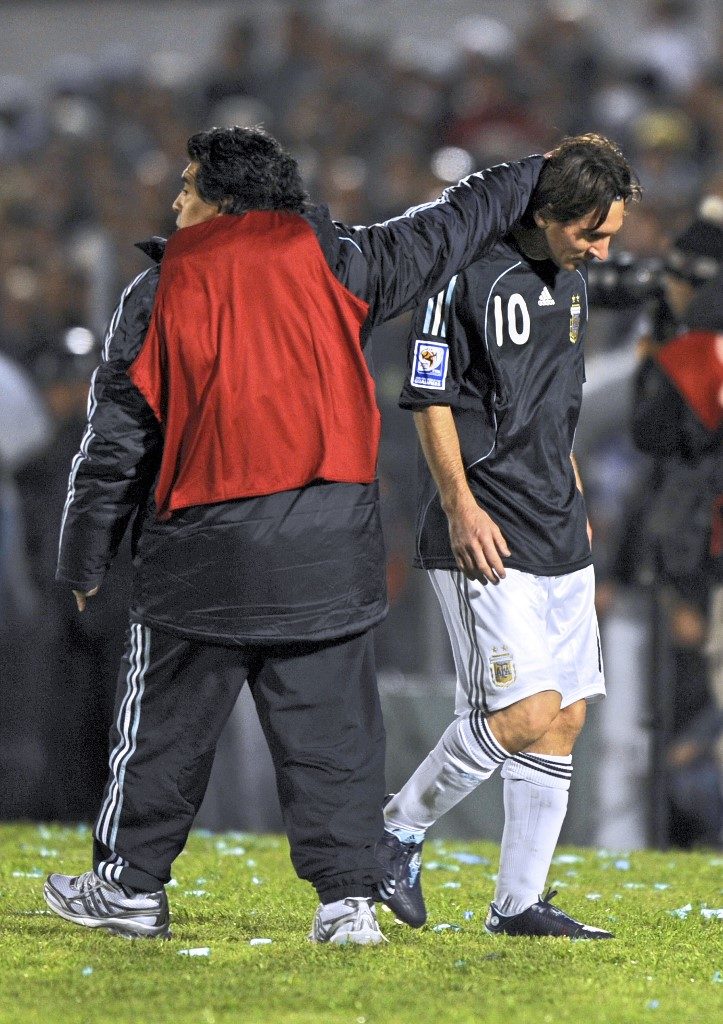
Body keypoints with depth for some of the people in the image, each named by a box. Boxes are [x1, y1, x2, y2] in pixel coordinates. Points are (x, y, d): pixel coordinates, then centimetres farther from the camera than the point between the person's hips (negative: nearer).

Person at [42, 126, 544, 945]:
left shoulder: (160, 294, 0)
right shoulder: (330, 264, 4)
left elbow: (114, 443, 2)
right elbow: (444, 231, 16)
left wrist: (84, 562, 10)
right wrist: (534, 176, 31)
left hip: (205, 552, -2)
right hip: (329, 544, 2)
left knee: (165, 722, 9)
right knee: (330, 725, 5)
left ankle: (130, 884, 17)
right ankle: (347, 895, 0)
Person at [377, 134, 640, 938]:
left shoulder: (568, 278, 14)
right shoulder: (468, 272, -12)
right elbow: (429, 398, -12)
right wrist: (461, 505, -17)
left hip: (559, 538, 8)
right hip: (486, 535, -8)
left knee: (566, 716, 5)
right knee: (523, 713, -14)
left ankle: (519, 903, 11)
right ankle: (400, 830, 6)